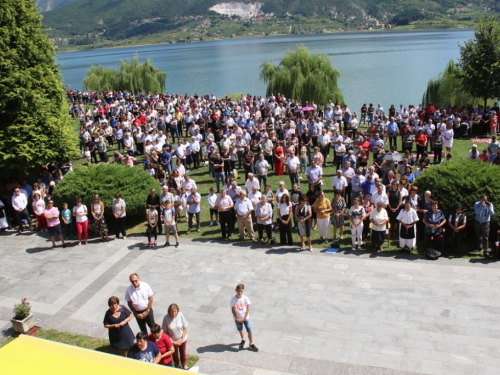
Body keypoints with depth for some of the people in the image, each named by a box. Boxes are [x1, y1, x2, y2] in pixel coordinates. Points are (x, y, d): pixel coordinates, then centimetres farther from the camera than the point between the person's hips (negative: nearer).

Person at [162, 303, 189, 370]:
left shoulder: (180, 315, -25)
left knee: (183, 352, 25)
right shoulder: (166, 318, -27)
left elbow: (185, 328, -13)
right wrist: (171, 341, -18)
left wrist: (182, 339, -15)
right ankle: (177, 365, 52)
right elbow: (165, 331, -16)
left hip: (182, 339, 1)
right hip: (173, 341, -1)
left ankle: (184, 365, 52)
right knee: (175, 353, 24)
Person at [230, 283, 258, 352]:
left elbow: (248, 308, -9)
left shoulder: (245, 298, -16)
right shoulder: (233, 299, -16)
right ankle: (243, 340, 47)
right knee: (240, 330, 20)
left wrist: (244, 318, -11)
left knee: (249, 330, -1)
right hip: (237, 318, 1)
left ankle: (251, 344, 15)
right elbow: (232, 310, -8)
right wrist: (236, 319, -11)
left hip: (245, 317, -1)